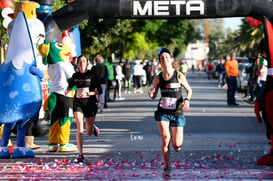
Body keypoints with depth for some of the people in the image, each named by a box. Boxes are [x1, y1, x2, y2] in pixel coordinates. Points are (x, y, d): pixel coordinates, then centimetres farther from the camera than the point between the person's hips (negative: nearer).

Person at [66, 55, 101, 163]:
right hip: (78, 103, 1)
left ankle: (93, 128, 49)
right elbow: (70, 86, 24)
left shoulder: (92, 75, -5)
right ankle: (80, 155, -12)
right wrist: (67, 92, 3)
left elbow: (99, 91, -7)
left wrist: (88, 93, -21)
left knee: (89, 133, 10)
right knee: (79, 129, -15)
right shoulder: (75, 76, 5)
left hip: (90, 103, -1)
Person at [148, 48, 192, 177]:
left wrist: (187, 100, -15)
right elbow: (153, 96, 7)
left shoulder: (179, 76, -7)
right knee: (165, 139, -13)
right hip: (162, 112, 1)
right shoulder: (158, 78, -2)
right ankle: (167, 167, 5)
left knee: (177, 145, -3)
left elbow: (189, 90, 5)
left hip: (177, 113, -1)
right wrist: (151, 94, -17)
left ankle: (174, 137, 35)